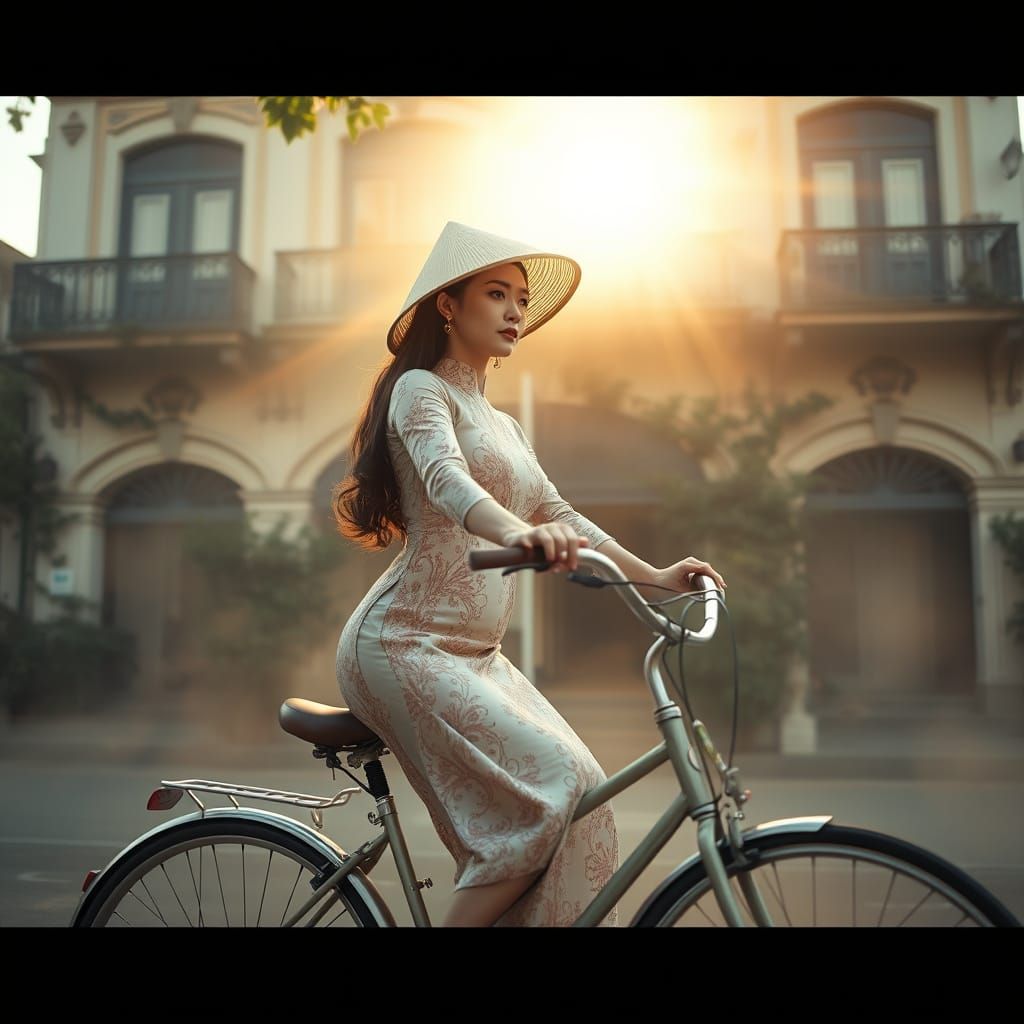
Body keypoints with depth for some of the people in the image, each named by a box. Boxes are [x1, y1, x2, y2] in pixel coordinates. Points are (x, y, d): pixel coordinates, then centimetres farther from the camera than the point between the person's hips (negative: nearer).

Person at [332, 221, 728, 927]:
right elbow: (446, 479, -26)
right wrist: (519, 534, -46)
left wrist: (657, 576, 10)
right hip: (407, 645, -8)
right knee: (546, 788, -20)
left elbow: (560, 514, 20)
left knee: (577, 792, -5)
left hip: (475, 654, 8)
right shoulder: (421, 389, -5)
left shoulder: (502, 425, 22)